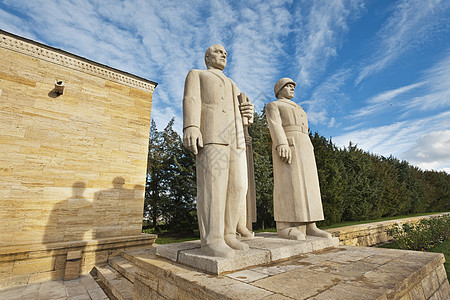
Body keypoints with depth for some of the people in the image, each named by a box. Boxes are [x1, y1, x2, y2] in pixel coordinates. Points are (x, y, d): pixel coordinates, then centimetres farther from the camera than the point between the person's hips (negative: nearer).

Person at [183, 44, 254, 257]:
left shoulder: (232, 85, 38)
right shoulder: (196, 75, 20)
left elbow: (239, 114, 30)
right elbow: (191, 101, 0)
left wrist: (248, 113, 5)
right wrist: (190, 127, -19)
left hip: (234, 136, 7)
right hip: (209, 133, -6)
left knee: (237, 186, -4)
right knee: (213, 185, -16)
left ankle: (227, 235, 4)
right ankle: (211, 241, -12)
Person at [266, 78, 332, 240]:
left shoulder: (297, 109, 32)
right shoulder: (272, 106, 9)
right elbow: (275, 125, -8)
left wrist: (308, 153, 16)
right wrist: (282, 145, -24)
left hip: (303, 147, 8)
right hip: (286, 146, -8)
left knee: (307, 183, -3)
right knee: (288, 183, -17)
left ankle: (308, 226, -3)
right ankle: (284, 226, -17)